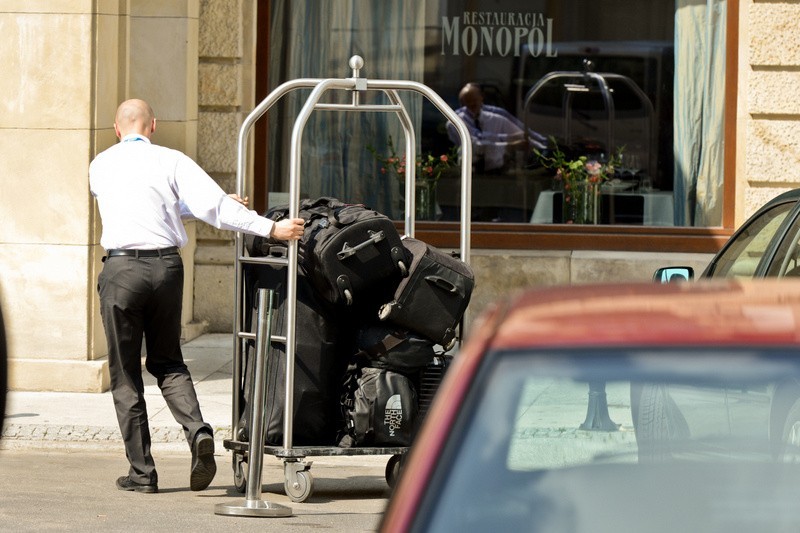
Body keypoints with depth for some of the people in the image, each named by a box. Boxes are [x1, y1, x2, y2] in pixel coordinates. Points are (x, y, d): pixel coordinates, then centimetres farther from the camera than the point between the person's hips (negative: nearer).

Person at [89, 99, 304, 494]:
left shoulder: (101, 166, 9)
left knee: (125, 373, 7)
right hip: (166, 267, 1)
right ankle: (196, 429, -8)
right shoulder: (171, 161, 2)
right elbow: (214, 206, -9)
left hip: (122, 268, -1)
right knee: (167, 361, 18)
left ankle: (141, 471, 6)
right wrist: (271, 228, -8)